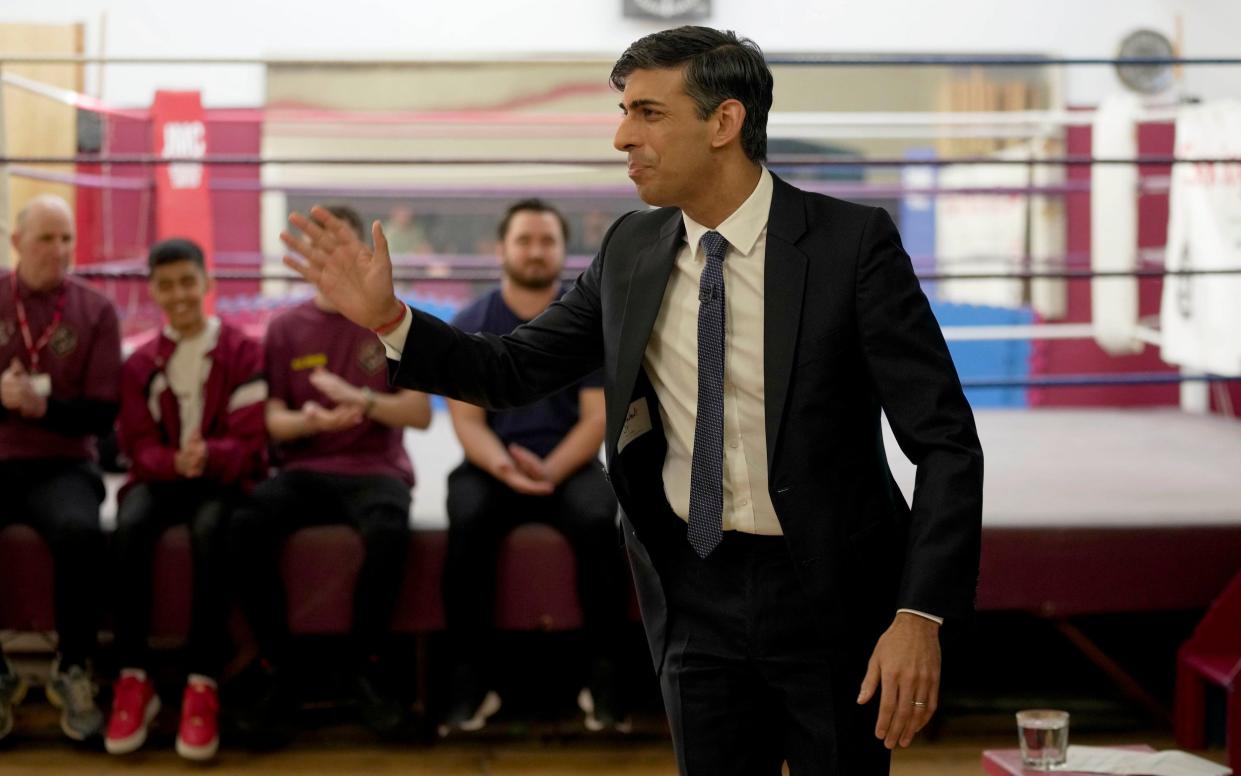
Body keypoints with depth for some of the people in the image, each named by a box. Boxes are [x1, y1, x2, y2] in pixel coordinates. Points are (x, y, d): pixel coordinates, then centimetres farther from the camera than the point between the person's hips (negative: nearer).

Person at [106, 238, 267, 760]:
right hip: (162, 476, 2)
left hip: (224, 477, -2)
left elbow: (248, 440, -6)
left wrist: (209, 457, -29)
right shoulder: (140, 363, 9)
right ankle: (133, 678, -29)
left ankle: (203, 684, -35)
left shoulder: (242, 351, 2)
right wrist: (175, 462, -23)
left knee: (210, 529, -38)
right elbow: (139, 445, 1)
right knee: (129, 526, -34)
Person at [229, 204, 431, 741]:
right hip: (304, 472, 2)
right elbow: (272, 421, 6)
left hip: (374, 470, -1)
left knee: (389, 531, -38)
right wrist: (308, 421, -17)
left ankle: (365, 664, -15)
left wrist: (359, 400, -15)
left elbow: (420, 414, 2)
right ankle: (272, 664, -15)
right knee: (246, 526, -32)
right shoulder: (286, 328, 12)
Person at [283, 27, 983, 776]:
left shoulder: (852, 241, -13)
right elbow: (515, 370, 8)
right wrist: (387, 317, -8)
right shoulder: (631, 251, 2)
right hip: (699, 595, 4)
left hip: (828, 599, -4)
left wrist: (921, 615, -22)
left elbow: (947, 442, -13)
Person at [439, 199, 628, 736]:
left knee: (599, 521, -33)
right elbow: (467, 421, -2)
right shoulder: (470, 326, 3)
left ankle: (604, 673, -25)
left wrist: (551, 470, -21)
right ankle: (468, 677, -26)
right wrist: (506, 467, -23)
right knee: (467, 523, -33)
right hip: (492, 466, 0)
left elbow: (597, 418, -3)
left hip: (569, 466, 0)